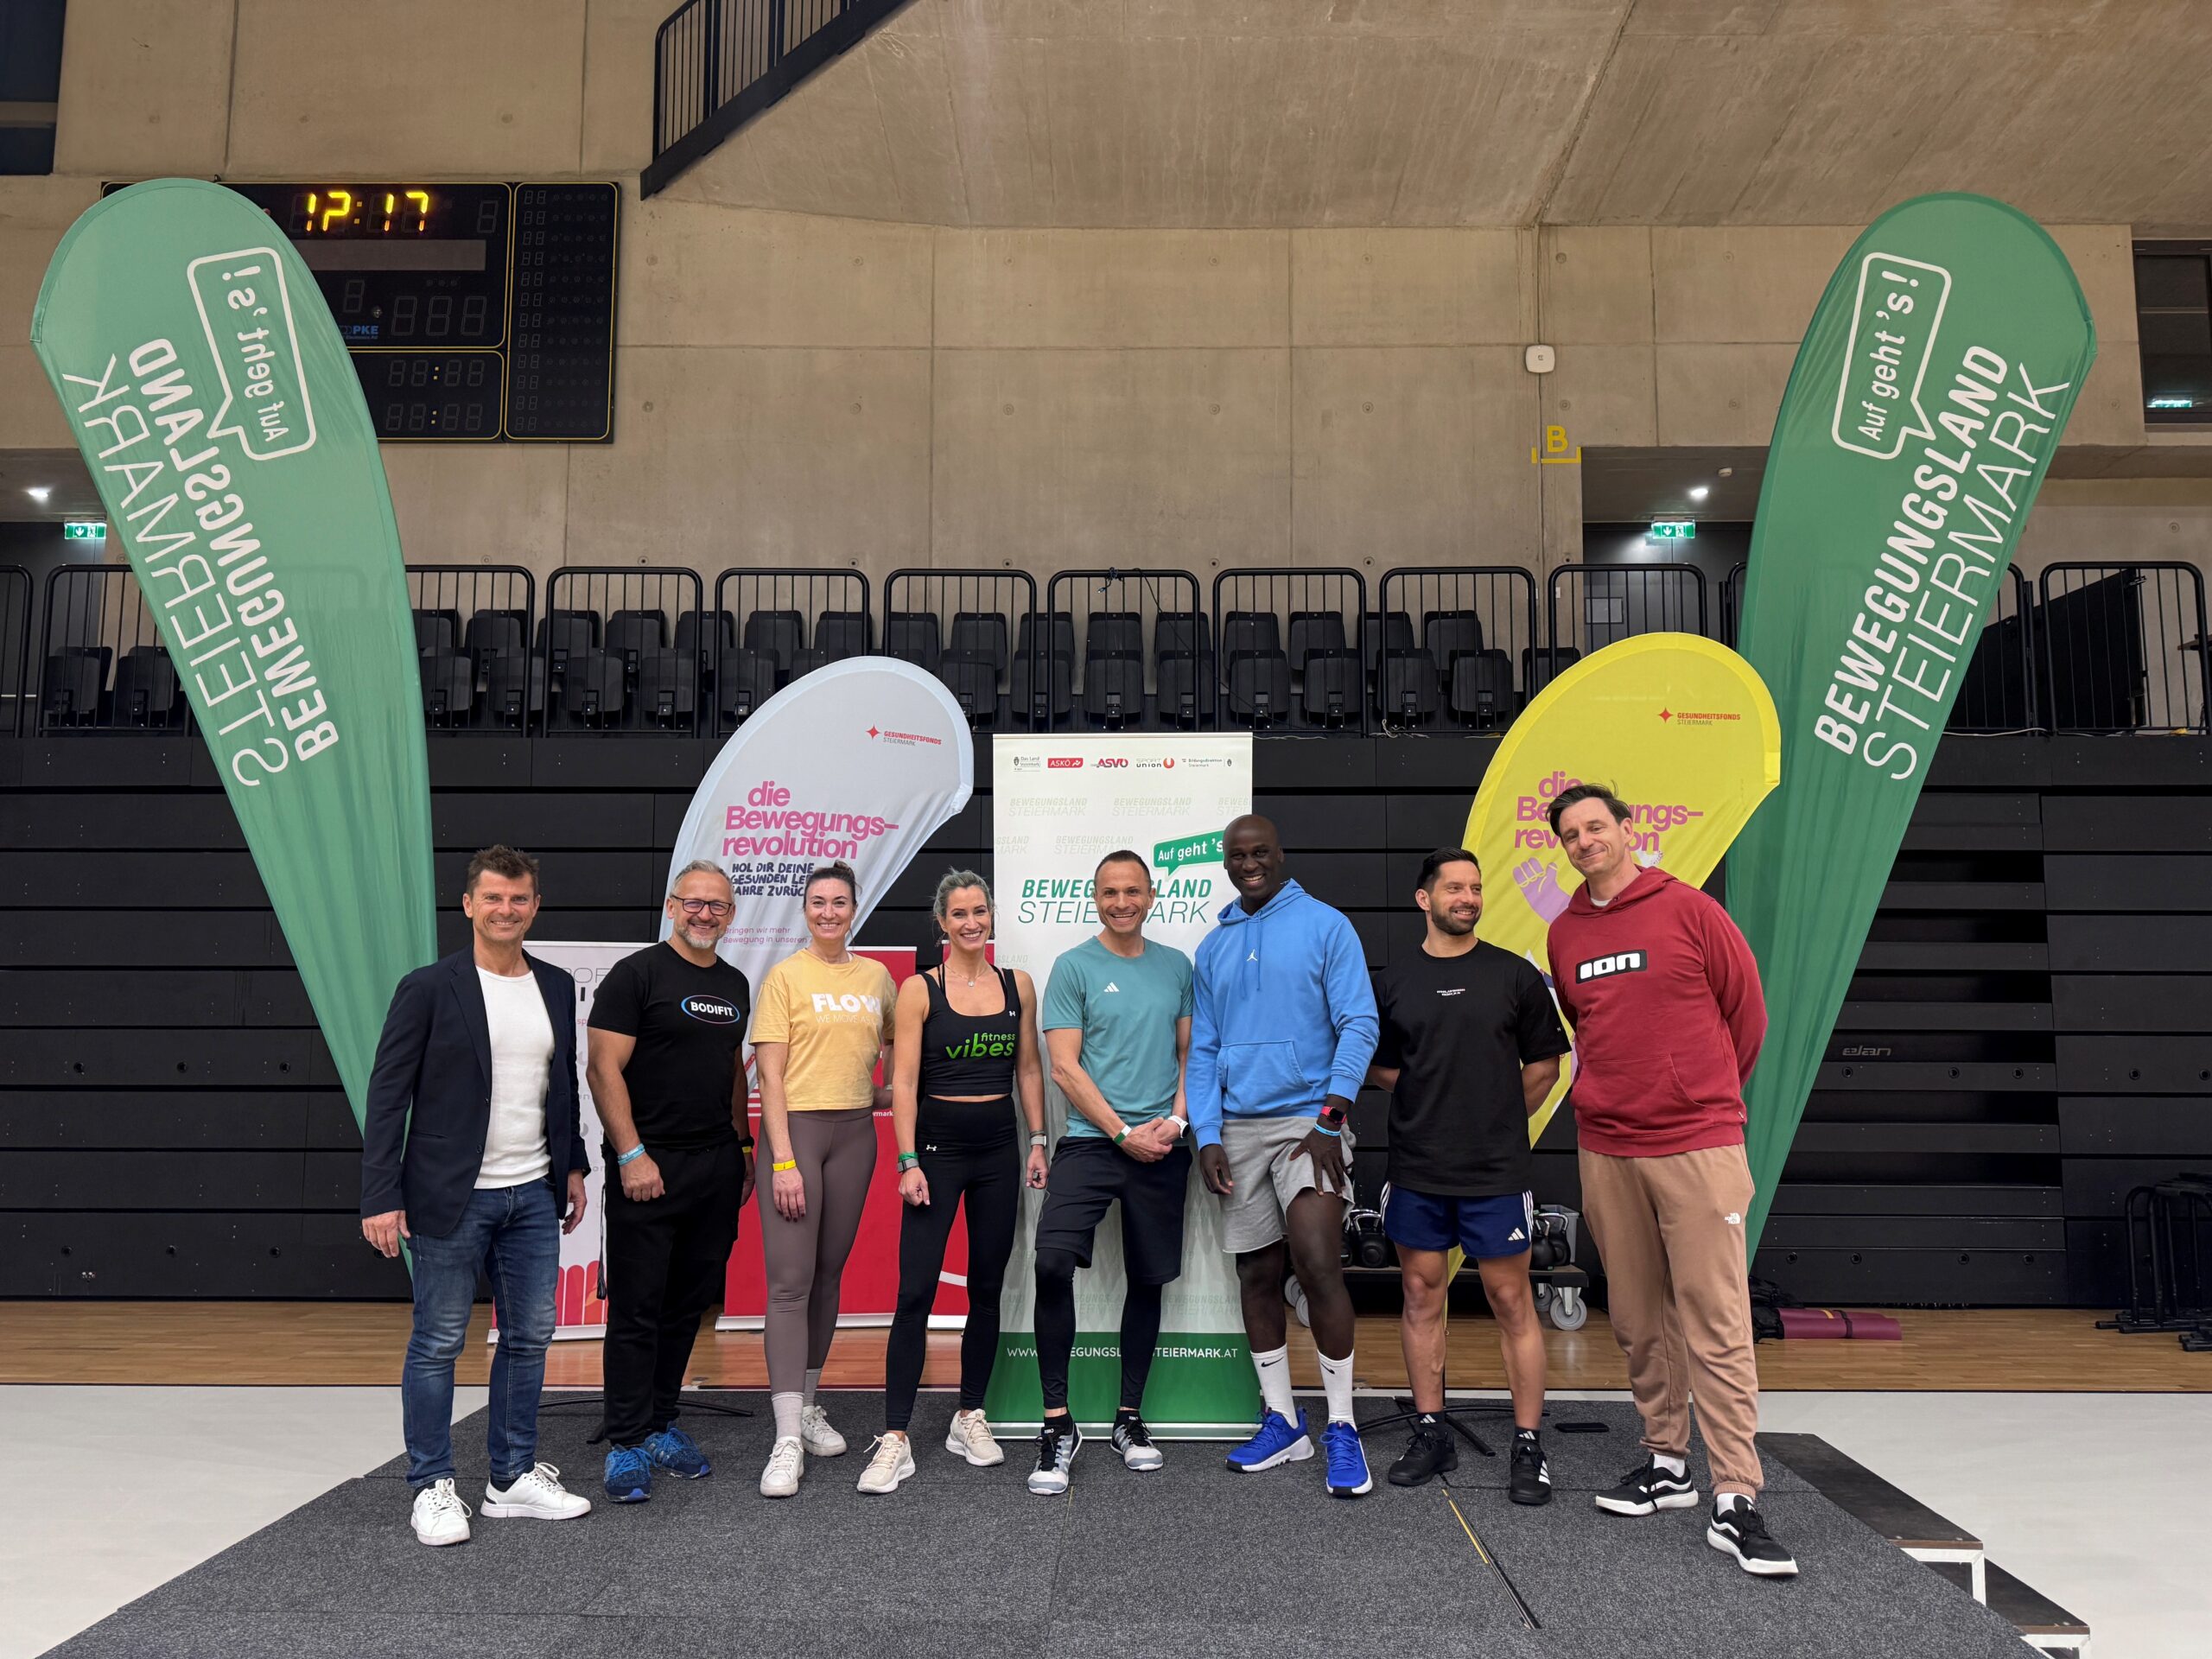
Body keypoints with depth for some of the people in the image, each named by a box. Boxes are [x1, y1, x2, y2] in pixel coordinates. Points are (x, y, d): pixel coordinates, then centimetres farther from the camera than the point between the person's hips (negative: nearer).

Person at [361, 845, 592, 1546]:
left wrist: (573, 1167, 14)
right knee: (438, 1343, 4)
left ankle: (514, 1477, 24)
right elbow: (388, 1097, -8)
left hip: (534, 1194, 5)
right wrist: (381, 1198, -13)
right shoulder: (429, 988, -7)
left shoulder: (557, 987, 8)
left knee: (529, 1336, 11)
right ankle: (432, 1488, 18)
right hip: (452, 1198, -5)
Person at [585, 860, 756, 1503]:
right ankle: (627, 1445, 8)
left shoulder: (735, 985, 14)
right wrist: (631, 1155, -17)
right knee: (637, 1308, -1)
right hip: (650, 1166, -6)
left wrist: (744, 1149, 16)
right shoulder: (637, 974, -7)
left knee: (688, 1304, 12)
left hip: (717, 1167, 6)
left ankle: (661, 1425, 24)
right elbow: (604, 1069, -11)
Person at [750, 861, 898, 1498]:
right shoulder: (785, 976, -4)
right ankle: (787, 1440, -9)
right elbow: (769, 1074, -8)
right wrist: (783, 1160, -14)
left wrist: (888, 1090, 6)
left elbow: (893, 1045, 26)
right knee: (790, 1280, -9)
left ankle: (807, 1405, 26)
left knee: (829, 1274, 11)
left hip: (855, 1131, 5)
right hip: (796, 1127, -4)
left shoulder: (877, 976, 9)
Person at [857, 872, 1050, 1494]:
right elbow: (904, 1081, -7)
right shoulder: (920, 990, -4)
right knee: (915, 1293, -7)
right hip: (937, 1149, -3)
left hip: (999, 1150, 4)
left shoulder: (1018, 986, 6)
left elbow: (1028, 1070, 12)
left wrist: (1037, 1142, 6)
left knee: (987, 1290, 10)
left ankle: (970, 1419, 23)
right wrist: (908, 1161, -12)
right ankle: (895, 1439, -2)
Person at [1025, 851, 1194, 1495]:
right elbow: (1065, 1067, -5)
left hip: (1163, 1148, 4)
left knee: (1147, 1280, 10)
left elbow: (1191, 1052, 13)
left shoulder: (1177, 967, 11)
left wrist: (1175, 1120, -4)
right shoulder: (1074, 967, -1)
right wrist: (1125, 1134, -10)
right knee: (1052, 1264, -19)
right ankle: (1058, 1424, -7)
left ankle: (1129, 1419, 25)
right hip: (1091, 1140, -3)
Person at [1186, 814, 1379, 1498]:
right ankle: (1282, 1422, 22)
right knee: (1257, 1275, 9)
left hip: (1306, 1122, -5)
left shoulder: (1325, 926, -1)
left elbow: (1358, 1025, -7)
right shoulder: (1214, 947, 13)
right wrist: (1206, 1136, 1)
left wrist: (1331, 1118, -15)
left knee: (1319, 1267, -13)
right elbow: (1203, 1050, 13)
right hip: (1237, 1130, 5)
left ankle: (1341, 1428, 1)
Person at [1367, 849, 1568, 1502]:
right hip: (1417, 1171, 2)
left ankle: (1529, 1446, 13)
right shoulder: (1393, 981, 4)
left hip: (1496, 1171, -2)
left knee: (1511, 1300, 2)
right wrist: (1433, 1097, 3)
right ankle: (1431, 1434, 22)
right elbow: (1377, 1067, 12)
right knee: (1422, 1294, 9)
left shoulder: (1514, 975, 1)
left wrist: (1499, 1117, 5)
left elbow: (1543, 1063, 7)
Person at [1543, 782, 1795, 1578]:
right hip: (1606, 1151, 5)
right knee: (1638, 1319, 11)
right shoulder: (1564, 936, 10)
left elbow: (1747, 1009, 4)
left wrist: (1702, 1095, 11)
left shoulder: (1687, 909, -3)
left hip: (1698, 1146, -4)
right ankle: (1666, 1464, 25)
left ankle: (1735, 1502, -2)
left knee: (1716, 1322, -5)